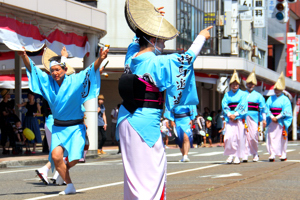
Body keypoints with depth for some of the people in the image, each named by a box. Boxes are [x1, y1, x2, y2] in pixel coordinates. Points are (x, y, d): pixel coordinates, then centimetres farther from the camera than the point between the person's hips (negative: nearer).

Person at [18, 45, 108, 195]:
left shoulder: (75, 81, -9)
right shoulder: (47, 81, 0)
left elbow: (91, 70, -20)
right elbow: (32, 69, -5)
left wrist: (100, 60, -40)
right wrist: (24, 57, -24)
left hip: (75, 128, -2)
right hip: (58, 128, 2)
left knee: (73, 161, -10)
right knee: (56, 156, -19)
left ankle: (63, 170, 28)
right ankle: (69, 186, -2)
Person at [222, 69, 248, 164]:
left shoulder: (243, 94, 9)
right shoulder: (227, 94, 16)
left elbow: (242, 106, -3)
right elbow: (224, 105, 5)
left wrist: (235, 115, -13)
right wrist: (229, 115, -10)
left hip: (240, 118, -1)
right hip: (230, 118, 2)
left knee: (240, 137, -4)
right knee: (229, 136, -11)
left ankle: (237, 156, 1)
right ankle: (231, 154, 0)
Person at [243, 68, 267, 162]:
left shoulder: (258, 96, 12)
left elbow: (263, 108, 11)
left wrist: (264, 119, 5)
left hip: (253, 118, -1)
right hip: (244, 118, 1)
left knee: (253, 136, -4)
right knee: (245, 136, -6)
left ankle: (255, 153, 13)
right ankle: (245, 154, -6)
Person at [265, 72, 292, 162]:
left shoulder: (285, 99, 2)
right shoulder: (271, 98, 12)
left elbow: (286, 111, -5)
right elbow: (267, 108, 6)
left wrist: (277, 117, -12)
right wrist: (272, 117, -9)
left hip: (281, 121, -3)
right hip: (272, 121, 3)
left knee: (282, 138, 0)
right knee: (271, 137, -4)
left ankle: (283, 154, 8)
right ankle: (272, 154, -4)